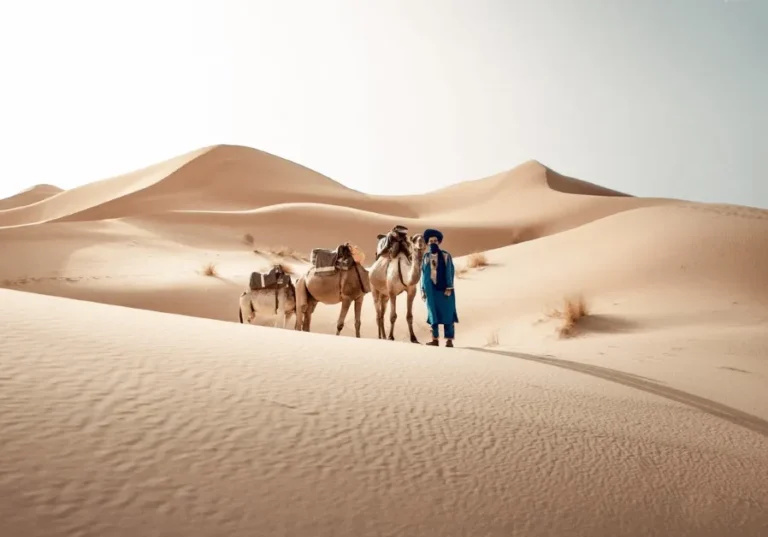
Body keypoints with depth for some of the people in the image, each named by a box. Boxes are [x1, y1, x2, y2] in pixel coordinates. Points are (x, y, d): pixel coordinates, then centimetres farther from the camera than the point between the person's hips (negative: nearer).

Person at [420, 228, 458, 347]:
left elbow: (450, 272, -3)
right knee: (433, 314, 5)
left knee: (447, 313, -1)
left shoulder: (446, 256, -1)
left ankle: (449, 340, 3)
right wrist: (423, 290, 6)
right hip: (431, 290, 3)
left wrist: (449, 288, -10)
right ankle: (435, 339, 11)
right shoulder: (426, 257, 7)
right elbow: (423, 274, 10)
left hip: (444, 289, -3)